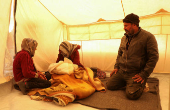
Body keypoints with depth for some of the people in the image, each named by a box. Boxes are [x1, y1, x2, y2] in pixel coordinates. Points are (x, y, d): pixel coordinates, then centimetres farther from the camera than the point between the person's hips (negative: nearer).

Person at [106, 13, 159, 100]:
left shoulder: (148, 37, -10)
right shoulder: (124, 38, 11)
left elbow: (153, 57, -12)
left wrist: (144, 75, -15)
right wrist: (116, 66, 9)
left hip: (136, 73, -6)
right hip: (121, 71, 6)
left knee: (131, 95, -20)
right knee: (109, 86, 0)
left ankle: (141, 84, 12)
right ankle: (128, 83, 21)